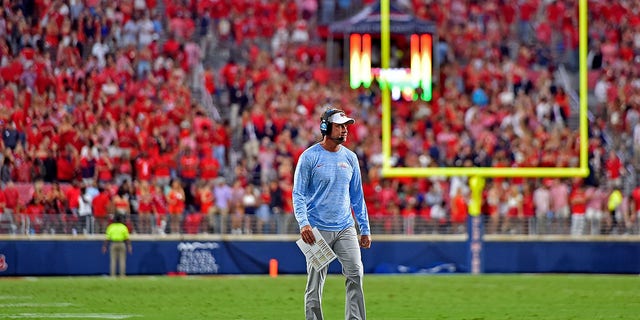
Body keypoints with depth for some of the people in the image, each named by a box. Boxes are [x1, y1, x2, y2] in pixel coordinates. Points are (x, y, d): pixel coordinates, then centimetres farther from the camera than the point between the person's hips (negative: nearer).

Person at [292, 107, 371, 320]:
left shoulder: (350, 157, 9)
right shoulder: (310, 157, -4)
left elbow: (357, 196, 15)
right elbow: (298, 194, -6)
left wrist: (365, 229, 12)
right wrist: (303, 223, -21)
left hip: (345, 228, 4)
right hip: (317, 229, -4)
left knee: (355, 274, -11)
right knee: (315, 283, 0)